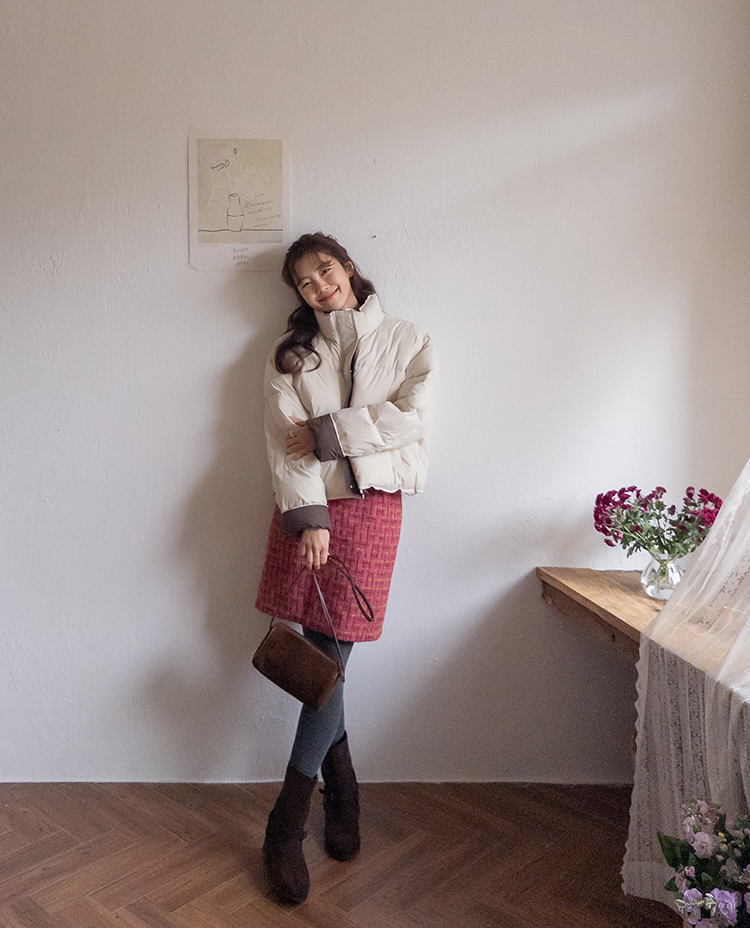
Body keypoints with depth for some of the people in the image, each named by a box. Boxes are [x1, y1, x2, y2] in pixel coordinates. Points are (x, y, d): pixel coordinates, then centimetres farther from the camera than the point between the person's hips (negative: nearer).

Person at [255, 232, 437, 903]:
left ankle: (287, 825, 5)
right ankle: (343, 803, 22)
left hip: (372, 506, -2)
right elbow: (286, 441, -1)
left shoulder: (406, 341, 9)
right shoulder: (292, 354, 11)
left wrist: (324, 432, -9)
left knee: (332, 658, -6)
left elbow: (412, 414, -8)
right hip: (306, 509, 2)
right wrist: (311, 517, -14)